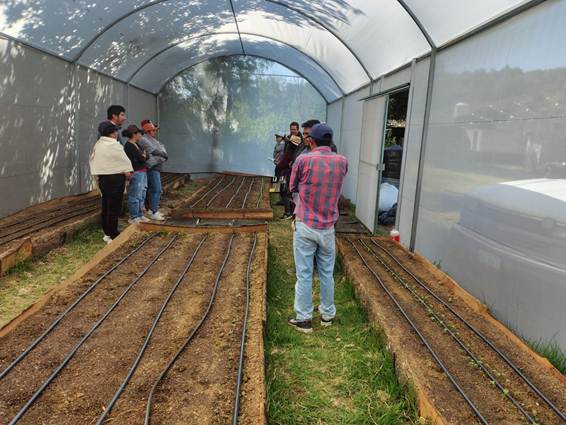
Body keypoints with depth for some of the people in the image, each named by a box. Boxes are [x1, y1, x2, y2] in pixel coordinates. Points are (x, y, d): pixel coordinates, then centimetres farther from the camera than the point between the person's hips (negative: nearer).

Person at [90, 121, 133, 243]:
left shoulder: (98, 144, 10)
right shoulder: (114, 145, -15)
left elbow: (92, 159, 14)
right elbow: (124, 160, -11)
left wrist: (98, 177, 15)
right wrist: (127, 170, 5)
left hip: (102, 178, 9)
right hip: (115, 179, -9)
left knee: (106, 206, 15)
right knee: (114, 207, -3)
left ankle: (107, 233, 24)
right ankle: (113, 236, 1)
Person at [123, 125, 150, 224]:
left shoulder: (136, 145, 17)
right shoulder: (129, 146, -13)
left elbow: (146, 156, 18)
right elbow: (141, 159, -16)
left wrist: (144, 156, -1)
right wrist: (143, 156, 3)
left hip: (143, 172, 10)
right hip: (136, 173, -10)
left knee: (142, 196, 15)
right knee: (135, 196, -5)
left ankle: (140, 215, 23)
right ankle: (133, 218, 2)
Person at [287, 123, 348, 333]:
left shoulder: (304, 159, -11)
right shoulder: (342, 162, -2)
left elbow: (293, 187, 4)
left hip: (305, 226, -3)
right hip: (328, 228, 3)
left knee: (304, 274, 5)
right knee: (327, 273, 15)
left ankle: (304, 319, 14)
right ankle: (327, 314, 28)